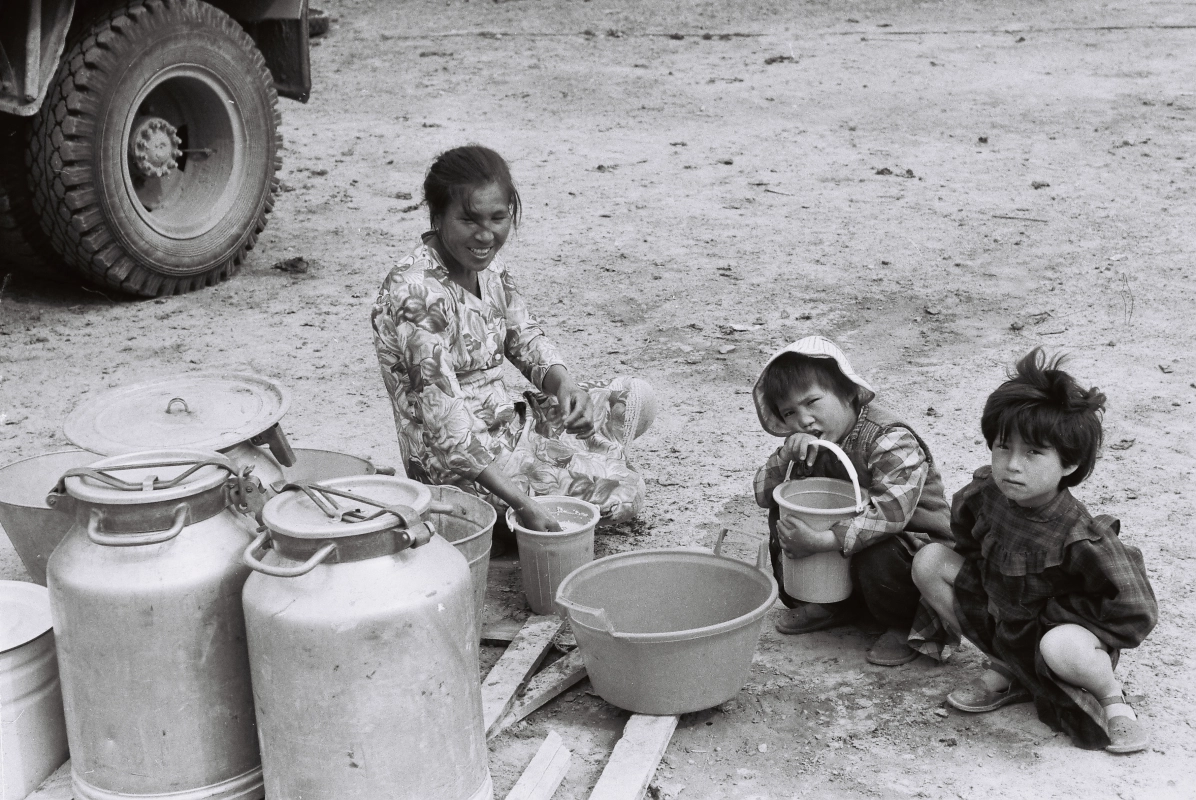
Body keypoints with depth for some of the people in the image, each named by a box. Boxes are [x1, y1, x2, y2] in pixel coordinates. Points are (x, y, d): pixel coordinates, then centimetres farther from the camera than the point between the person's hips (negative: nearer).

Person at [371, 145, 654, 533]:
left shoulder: (486, 264, 0)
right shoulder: (416, 293, -26)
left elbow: (526, 336, 13)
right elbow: (443, 417, -29)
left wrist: (564, 384, -12)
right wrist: (522, 503, -33)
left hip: (508, 423, 8)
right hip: (455, 462, -8)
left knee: (637, 397, 6)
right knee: (624, 493, -8)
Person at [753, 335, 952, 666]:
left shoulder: (892, 441, -26)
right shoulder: (807, 443, -2)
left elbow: (889, 512, -40)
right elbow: (763, 494, -3)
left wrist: (822, 541, -48)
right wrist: (787, 458, -24)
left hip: (915, 537, -7)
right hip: (849, 534, 7)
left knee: (878, 555, -39)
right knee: (782, 515, -10)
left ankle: (907, 628, -8)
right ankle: (830, 604, 5)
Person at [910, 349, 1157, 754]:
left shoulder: (1081, 538, -30)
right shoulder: (983, 493, -14)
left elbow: (1137, 615, -25)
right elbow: (969, 555, 7)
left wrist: (1051, 611, -19)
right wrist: (937, 624, 12)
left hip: (1060, 632, -7)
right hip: (1003, 626, 7)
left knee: (1061, 646, -41)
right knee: (929, 559, -7)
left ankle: (1110, 697, -3)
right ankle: (1005, 674, 5)